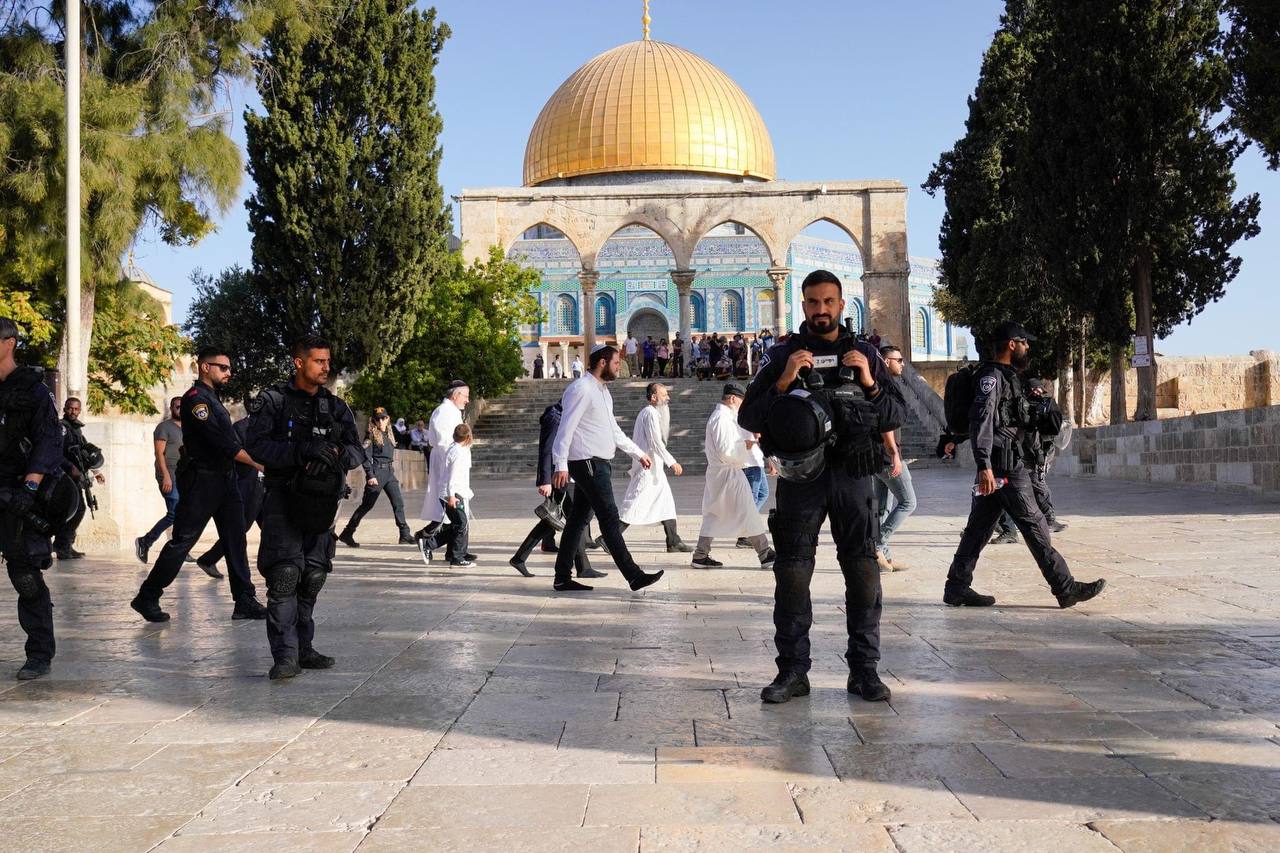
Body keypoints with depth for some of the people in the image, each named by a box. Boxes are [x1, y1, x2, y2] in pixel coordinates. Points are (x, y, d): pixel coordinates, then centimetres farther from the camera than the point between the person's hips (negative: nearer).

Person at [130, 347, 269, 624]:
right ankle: (147, 598, 9)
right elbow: (220, 442, -21)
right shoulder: (196, 399, -12)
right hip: (201, 479, -9)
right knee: (182, 541, -2)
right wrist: (256, 462, -21)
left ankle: (245, 601, 4)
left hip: (225, 479, 9)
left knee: (236, 540, 4)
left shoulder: (213, 399, 18)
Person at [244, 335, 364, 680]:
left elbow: (357, 451, 6)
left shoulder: (337, 408, 13)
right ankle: (285, 656, -13)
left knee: (313, 577, 8)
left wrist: (337, 453, -17)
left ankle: (303, 649, 19)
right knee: (284, 574, -14)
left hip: (322, 501, 5)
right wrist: (301, 450, -24)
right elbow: (256, 445, -11)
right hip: (283, 498, -5)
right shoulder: (272, 401, 0)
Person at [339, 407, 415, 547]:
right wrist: (370, 475, -17)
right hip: (377, 472, -7)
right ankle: (346, 534, 6)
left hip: (389, 472, 7)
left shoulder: (388, 434, 15)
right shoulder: (371, 434, -7)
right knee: (367, 504, -2)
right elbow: (366, 456, -12)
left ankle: (405, 535, 3)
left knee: (398, 502, 1)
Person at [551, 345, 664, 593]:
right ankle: (633, 576, -7)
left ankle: (563, 577, 15)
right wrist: (561, 465, -21)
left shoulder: (603, 391, 20)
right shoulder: (582, 389, -11)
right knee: (610, 519, -9)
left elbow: (613, 429, 27)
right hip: (588, 463, -10)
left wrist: (638, 453, 27)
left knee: (578, 519, 11)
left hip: (600, 464, 10)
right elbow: (566, 428, -16)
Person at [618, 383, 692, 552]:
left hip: (654, 468, 11)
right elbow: (656, 442, -20)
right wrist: (672, 462, -20)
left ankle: (674, 542, 13)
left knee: (666, 503, 11)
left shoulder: (648, 412, 18)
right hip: (649, 467, -11)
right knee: (635, 504, -9)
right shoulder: (651, 413, -13)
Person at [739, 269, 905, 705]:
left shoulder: (864, 354, 12)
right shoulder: (782, 354, 7)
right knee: (792, 572, -2)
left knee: (863, 571, 0)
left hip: (853, 475, 1)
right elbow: (748, 418, 0)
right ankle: (792, 670, 6)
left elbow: (893, 419, 9)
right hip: (800, 474, -1)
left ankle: (864, 669, 9)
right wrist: (782, 383, -13)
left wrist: (870, 384, -8)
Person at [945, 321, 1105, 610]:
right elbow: (981, 420, -22)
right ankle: (1065, 588, 1)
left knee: (979, 527, 9)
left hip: (995, 465, 10)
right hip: (1004, 465, -10)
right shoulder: (992, 375, -11)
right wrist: (985, 466, -29)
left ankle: (957, 588, 11)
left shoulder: (1005, 376, 21)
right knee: (1034, 526, -5)